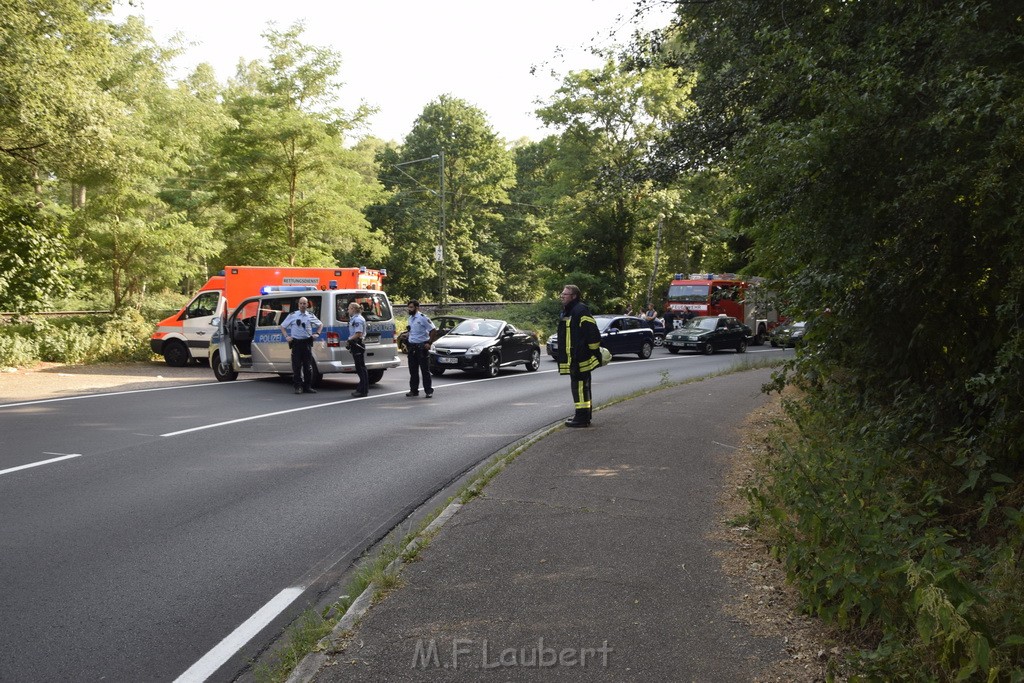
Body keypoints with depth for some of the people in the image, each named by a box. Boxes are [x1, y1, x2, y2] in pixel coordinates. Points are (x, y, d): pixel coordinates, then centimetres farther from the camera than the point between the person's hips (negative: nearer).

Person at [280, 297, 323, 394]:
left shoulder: (311, 315, 8)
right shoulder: (292, 315, 3)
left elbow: (321, 324, 22)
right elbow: (282, 326, 11)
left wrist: (317, 333, 7)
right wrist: (286, 336, -2)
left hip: (307, 342, 2)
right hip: (296, 342, -2)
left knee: (308, 366, 3)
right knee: (296, 366, -3)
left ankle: (308, 386, 9)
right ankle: (298, 387, 2)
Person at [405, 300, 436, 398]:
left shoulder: (423, 318, -11)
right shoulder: (410, 318, 12)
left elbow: (433, 330, -12)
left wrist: (429, 343, -14)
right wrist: (409, 340, 13)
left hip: (422, 346, -7)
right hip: (412, 346, 7)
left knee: (425, 370, -3)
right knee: (413, 370, 9)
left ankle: (428, 391, 0)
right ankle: (414, 390, 16)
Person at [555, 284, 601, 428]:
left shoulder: (581, 311, -15)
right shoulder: (567, 311, 18)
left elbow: (593, 333, -19)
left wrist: (594, 351, -16)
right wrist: (561, 355, 24)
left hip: (580, 358, -11)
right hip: (572, 359, 11)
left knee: (580, 386, -8)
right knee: (581, 386, 16)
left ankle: (582, 417, -6)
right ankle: (584, 415, 24)